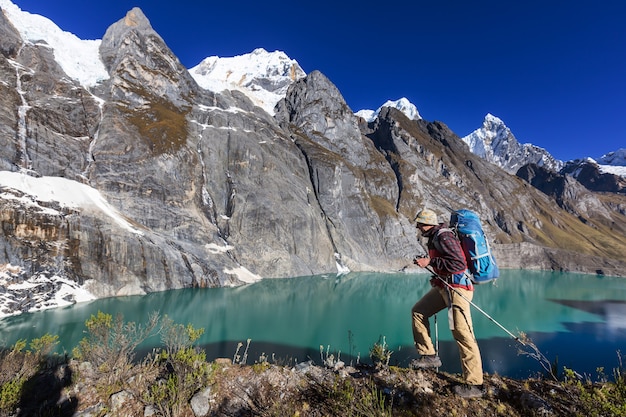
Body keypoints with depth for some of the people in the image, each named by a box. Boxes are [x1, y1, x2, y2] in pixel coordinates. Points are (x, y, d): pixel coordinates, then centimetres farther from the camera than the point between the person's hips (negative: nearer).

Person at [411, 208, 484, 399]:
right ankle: (429, 355, 17)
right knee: (418, 311, 11)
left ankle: (474, 385, 2)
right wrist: (437, 278, 15)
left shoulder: (444, 236, -17)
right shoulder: (434, 238, 14)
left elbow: (458, 263, -25)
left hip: (456, 287, -10)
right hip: (445, 286, 11)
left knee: (462, 334, -8)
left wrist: (430, 262, -22)